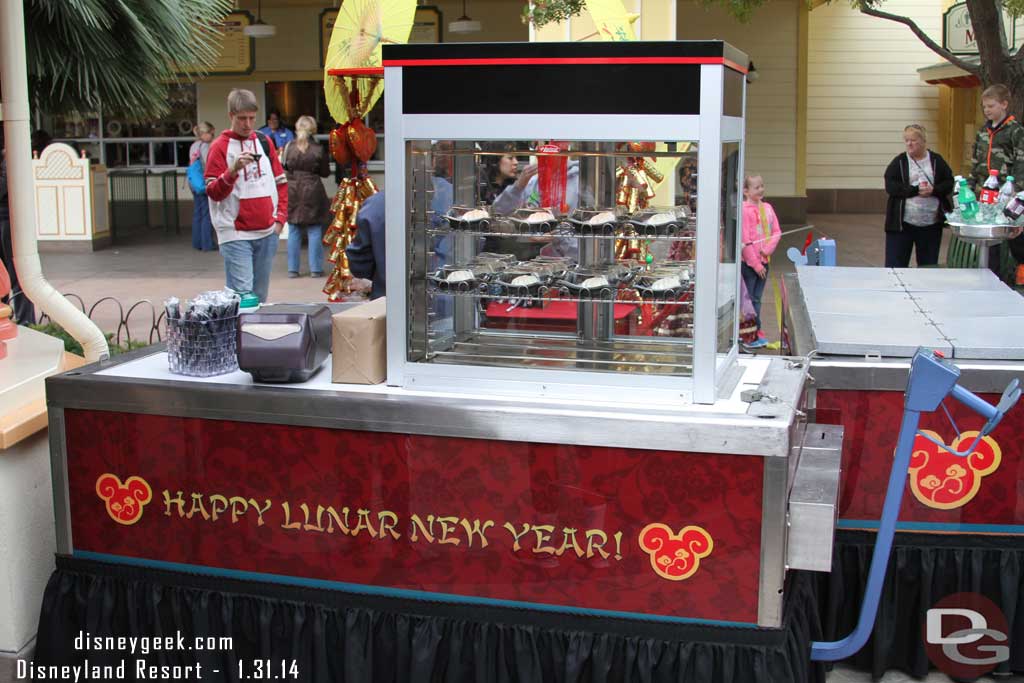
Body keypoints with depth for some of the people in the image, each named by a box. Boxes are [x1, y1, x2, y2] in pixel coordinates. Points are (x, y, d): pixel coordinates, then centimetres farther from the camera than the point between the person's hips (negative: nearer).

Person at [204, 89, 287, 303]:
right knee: (241, 294, -12)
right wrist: (234, 170, -23)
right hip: (236, 235, -5)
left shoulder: (265, 142, 12)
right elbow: (213, 192, -7)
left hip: (267, 232, 5)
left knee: (260, 295, 11)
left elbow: (280, 182, 19)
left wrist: (281, 216, 7)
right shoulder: (220, 147, -2)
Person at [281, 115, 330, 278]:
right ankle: (315, 269, 6)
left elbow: (282, 169, 3)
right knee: (314, 231, 5)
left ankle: (293, 269, 12)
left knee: (293, 231, 9)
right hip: (312, 193, -2)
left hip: (292, 193, 2)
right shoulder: (318, 150, -7)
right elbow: (325, 173, 0)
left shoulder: (288, 147, -3)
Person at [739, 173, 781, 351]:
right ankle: (756, 335, 3)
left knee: (756, 298, 11)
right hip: (749, 262, -6)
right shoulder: (744, 210, -12)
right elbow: (745, 240, -14)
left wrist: (768, 249, -9)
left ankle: (754, 335, 17)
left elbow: (777, 231, 9)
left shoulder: (767, 207, 9)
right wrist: (756, 264, -13)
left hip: (764, 260, 7)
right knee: (751, 299, -2)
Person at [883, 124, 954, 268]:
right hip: (902, 223, -2)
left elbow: (949, 183, 4)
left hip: (931, 223, 2)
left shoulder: (937, 161, 7)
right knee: (895, 265, -3)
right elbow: (890, 186, -8)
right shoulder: (899, 162, 3)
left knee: (929, 265, 9)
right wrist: (915, 190, -17)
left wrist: (933, 190, -15)